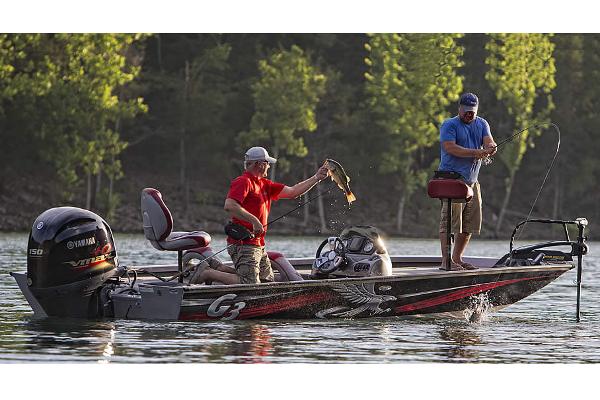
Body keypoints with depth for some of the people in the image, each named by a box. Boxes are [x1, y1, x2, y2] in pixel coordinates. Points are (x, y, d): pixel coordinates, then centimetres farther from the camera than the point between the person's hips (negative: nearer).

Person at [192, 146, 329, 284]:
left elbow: (292, 192, 19)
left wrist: (316, 178, 16)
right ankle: (209, 274, -4)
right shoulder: (243, 182, -10)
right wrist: (254, 220, -25)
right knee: (250, 285, -17)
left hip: (258, 245, 10)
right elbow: (229, 206, -24)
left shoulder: (264, 184, 18)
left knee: (268, 282, 8)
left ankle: (226, 271, 14)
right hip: (243, 243, -10)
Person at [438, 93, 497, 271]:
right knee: (450, 221, -11)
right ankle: (446, 260, -12)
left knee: (470, 223, 7)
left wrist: (490, 148, -24)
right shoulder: (449, 125, -3)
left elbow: (489, 142, 1)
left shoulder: (481, 124, 15)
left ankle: (457, 258, 16)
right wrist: (475, 152, -22)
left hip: (472, 182, 7)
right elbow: (450, 147, -17)